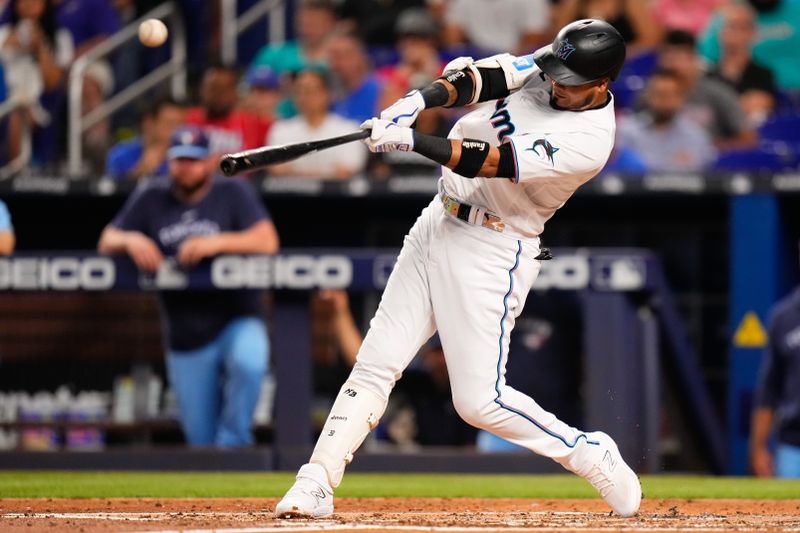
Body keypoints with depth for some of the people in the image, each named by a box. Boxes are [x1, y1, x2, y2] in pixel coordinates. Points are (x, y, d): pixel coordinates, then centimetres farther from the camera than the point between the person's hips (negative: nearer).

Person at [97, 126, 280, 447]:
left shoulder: (233, 193, -2)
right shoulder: (151, 199, 8)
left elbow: (267, 242, -15)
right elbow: (106, 243, 6)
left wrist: (215, 243, -28)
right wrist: (131, 240, -17)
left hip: (237, 321, -3)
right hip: (186, 340, 3)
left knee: (248, 362, -38)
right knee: (201, 440, 3)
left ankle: (233, 443, -23)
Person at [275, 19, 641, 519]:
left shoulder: (589, 142, -22)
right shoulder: (549, 65, 0)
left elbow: (491, 162, -28)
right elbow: (480, 77, -8)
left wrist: (411, 140, -33)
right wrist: (420, 99, -26)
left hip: (493, 252, -7)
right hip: (438, 224, 7)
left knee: (479, 400, -8)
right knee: (377, 361, 1)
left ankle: (592, 455, 10)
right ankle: (316, 485, 2)